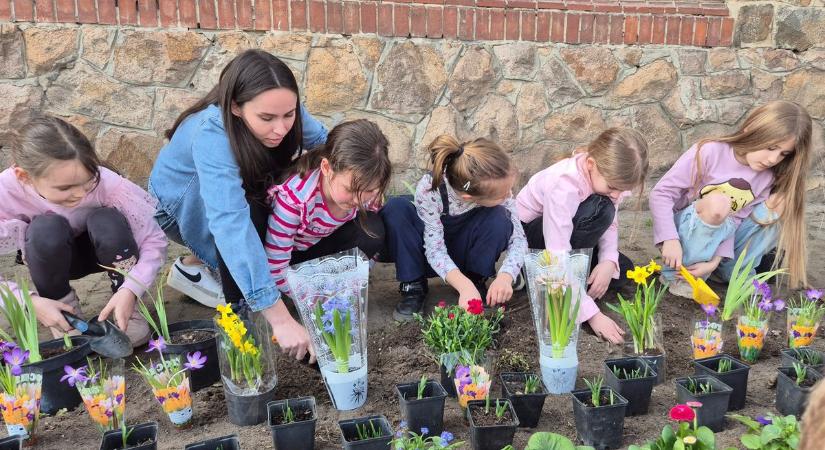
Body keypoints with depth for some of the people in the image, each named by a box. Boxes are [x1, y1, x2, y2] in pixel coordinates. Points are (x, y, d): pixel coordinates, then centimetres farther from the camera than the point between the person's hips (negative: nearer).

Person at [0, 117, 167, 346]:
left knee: (107, 222, -34)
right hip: (53, 258, 1)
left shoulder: (105, 182, -34)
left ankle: (127, 308, -12)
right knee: (47, 229, -34)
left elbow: (155, 240, -28)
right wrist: (31, 301, -35)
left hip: (106, 251, 0)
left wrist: (130, 290, -42)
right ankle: (65, 313, -10)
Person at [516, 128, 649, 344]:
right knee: (600, 210, -32)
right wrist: (592, 314, -42)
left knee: (621, 271, -9)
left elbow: (610, 224, -6)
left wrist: (609, 262, -26)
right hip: (527, 232, -7)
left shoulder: (607, 175, -18)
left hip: (566, 227, 7)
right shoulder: (563, 186, -38)